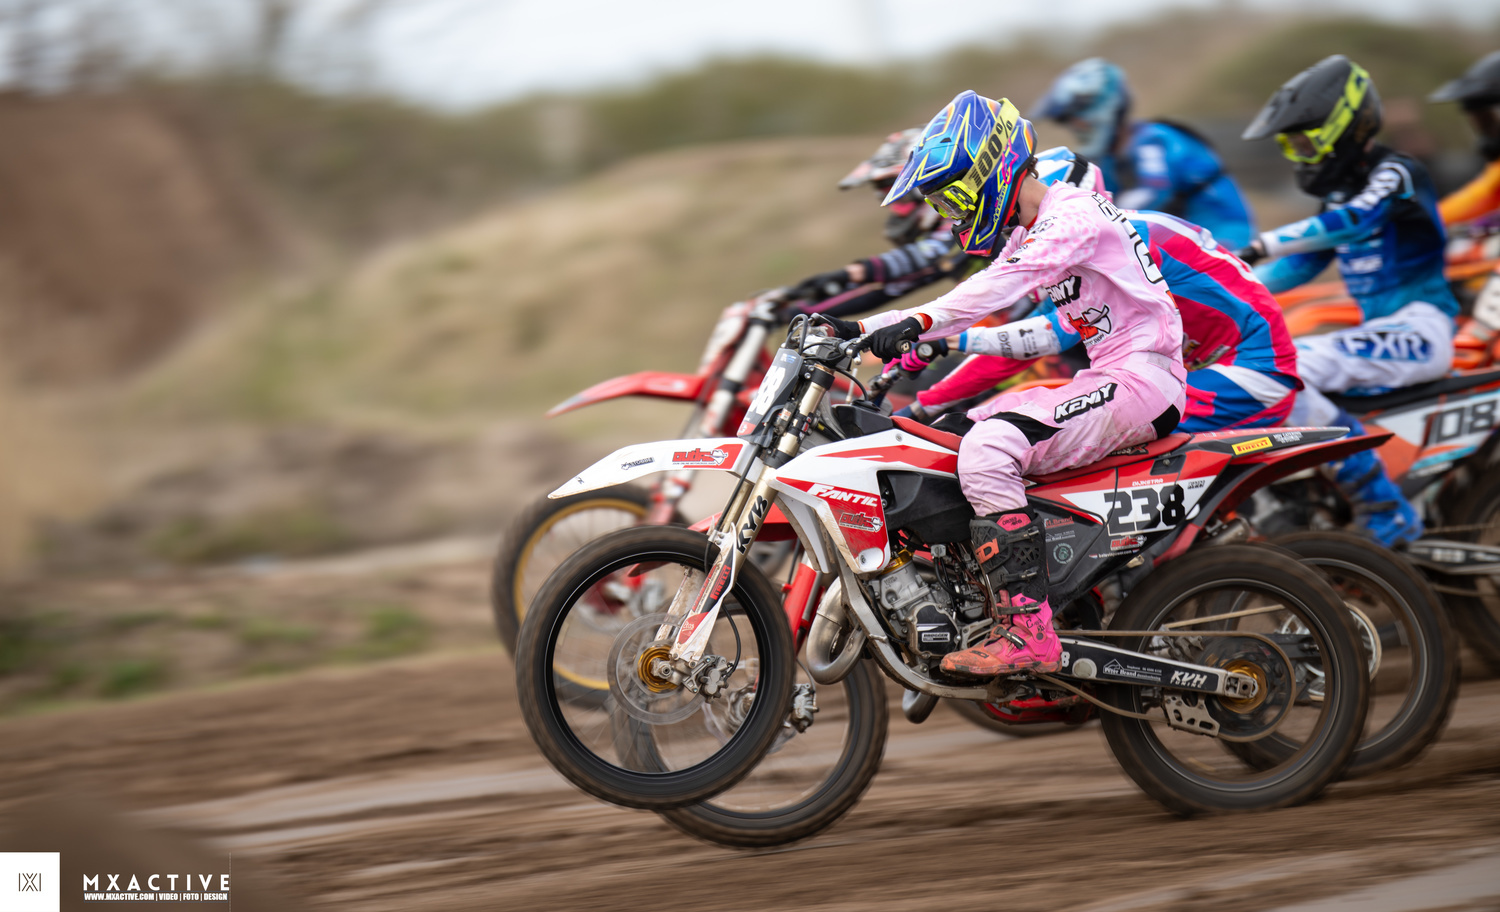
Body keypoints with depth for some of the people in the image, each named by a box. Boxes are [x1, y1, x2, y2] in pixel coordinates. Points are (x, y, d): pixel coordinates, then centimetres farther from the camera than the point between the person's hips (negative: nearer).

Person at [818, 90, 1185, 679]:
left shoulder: (1073, 213, -13)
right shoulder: (1027, 233, 18)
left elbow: (1004, 283, -29)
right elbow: (972, 303, 19)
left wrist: (917, 322, -40)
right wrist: (860, 330, 11)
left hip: (1142, 381, -10)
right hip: (1104, 379, 10)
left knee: (986, 451, -25)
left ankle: (1027, 631, -30)